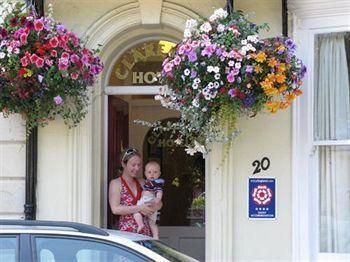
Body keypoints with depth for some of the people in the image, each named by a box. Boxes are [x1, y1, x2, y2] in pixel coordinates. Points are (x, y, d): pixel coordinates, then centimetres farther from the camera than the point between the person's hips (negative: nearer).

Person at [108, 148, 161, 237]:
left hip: (145, 230, 4)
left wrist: (154, 206, -7)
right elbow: (115, 209, -12)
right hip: (127, 231, -4)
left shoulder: (142, 182, 15)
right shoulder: (115, 183, 1)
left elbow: (159, 204, 16)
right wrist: (139, 208, -14)